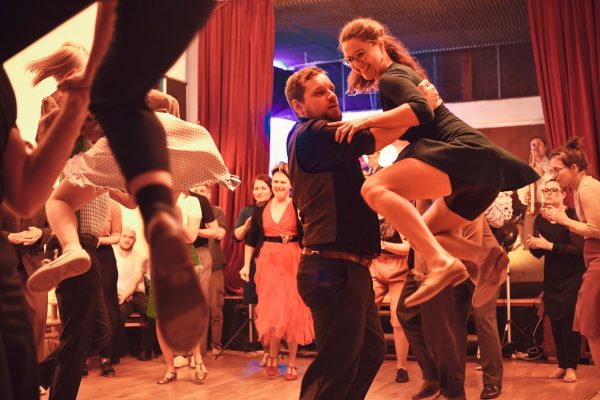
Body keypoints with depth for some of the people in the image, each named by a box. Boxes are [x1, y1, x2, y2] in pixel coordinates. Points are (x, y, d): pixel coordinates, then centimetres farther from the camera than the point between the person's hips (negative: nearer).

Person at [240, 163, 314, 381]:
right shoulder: (261, 209, 7)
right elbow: (251, 240, 11)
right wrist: (246, 265, 8)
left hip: (292, 264, -2)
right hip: (268, 264, 2)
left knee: (292, 311, 2)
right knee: (271, 310, 4)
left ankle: (292, 362, 13)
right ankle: (273, 356, 24)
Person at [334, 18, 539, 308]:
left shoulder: (390, 76, 0)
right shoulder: (403, 73, 29)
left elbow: (422, 110, -19)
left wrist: (368, 120, -17)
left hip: (465, 153, -11)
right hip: (480, 165, 11)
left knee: (375, 188, -26)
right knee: (425, 234, 21)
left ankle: (442, 262, -36)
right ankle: (484, 256, -3)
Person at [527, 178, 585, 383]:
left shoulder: (572, 216, -12)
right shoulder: (540, 219, 5)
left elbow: (578, 249, -23)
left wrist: (549, 245, -26)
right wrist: (533, 246, -12)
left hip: (572, 277, -5)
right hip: (551, 278, 5)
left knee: (569, 321, -8)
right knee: (555, 322, 5)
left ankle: (571, 366, 1)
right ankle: (562, 364, 14)